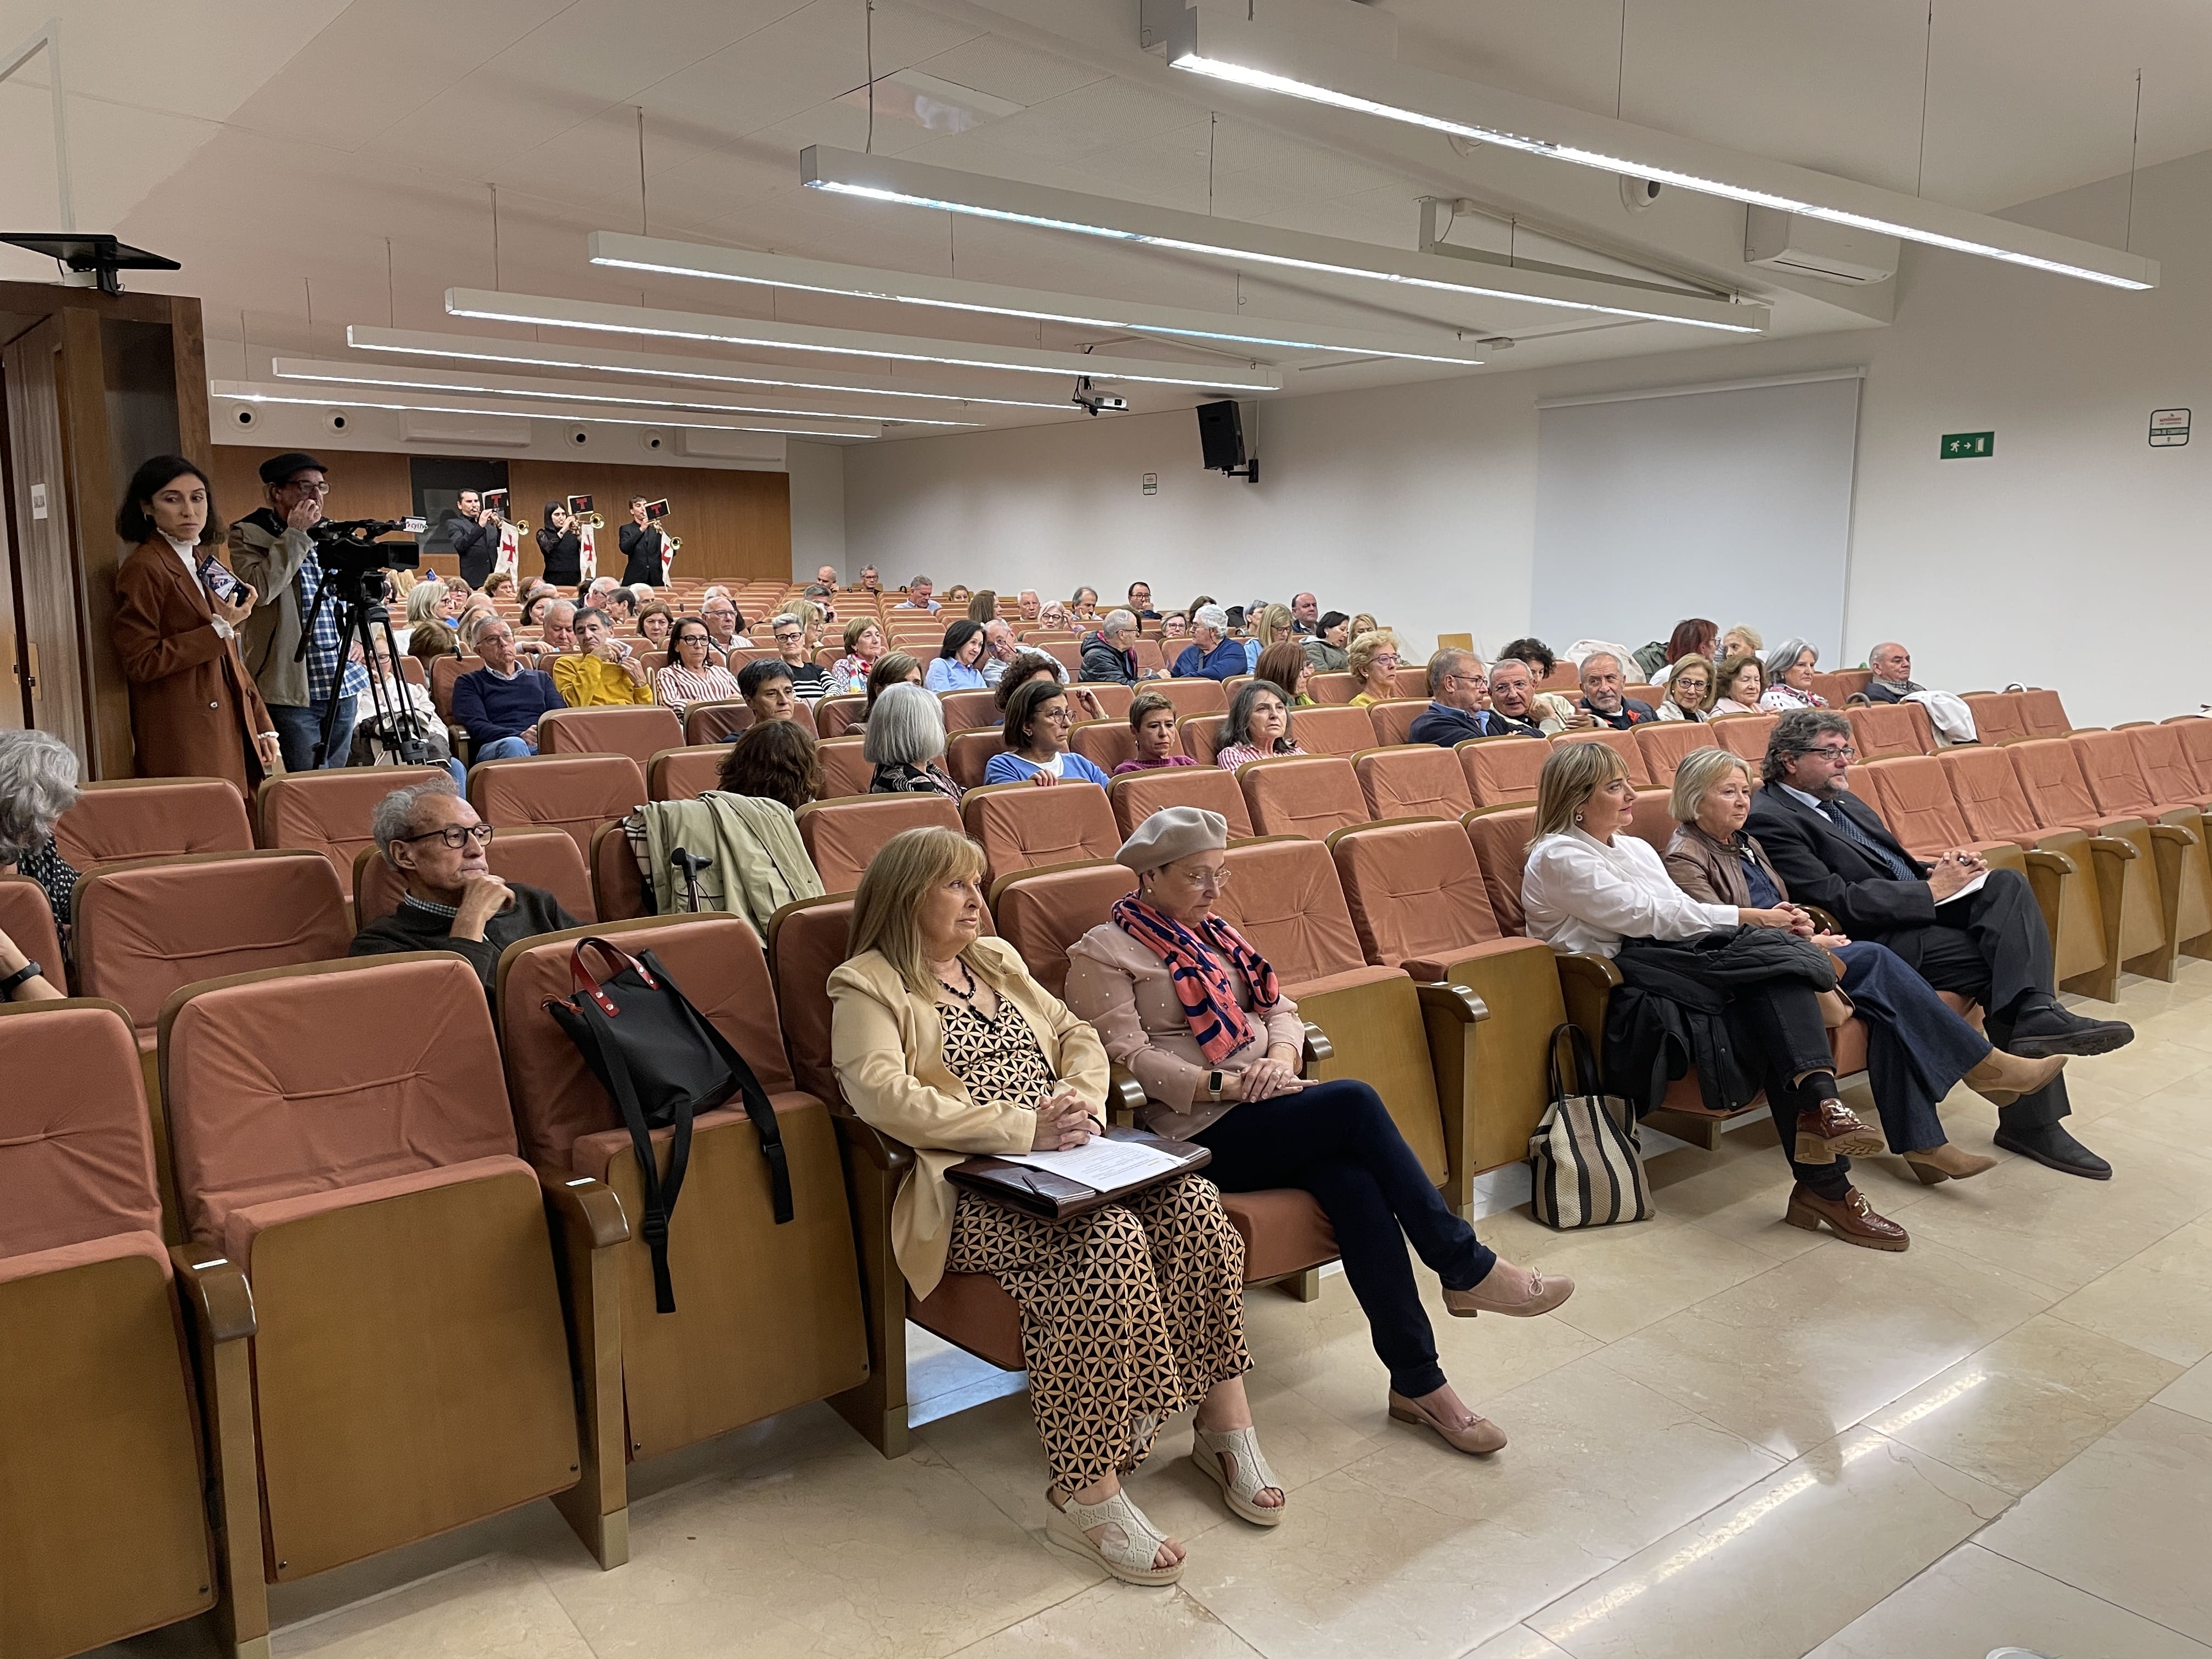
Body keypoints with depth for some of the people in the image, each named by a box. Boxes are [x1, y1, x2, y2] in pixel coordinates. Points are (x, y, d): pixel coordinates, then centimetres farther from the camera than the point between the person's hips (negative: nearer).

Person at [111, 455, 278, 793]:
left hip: (231, 732, 7)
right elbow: (139, 663, -13)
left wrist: (262, 724, 16)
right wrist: (221, 628, -17)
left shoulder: (205, 561, 17)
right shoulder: (143, 569, -8)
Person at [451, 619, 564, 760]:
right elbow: (475, 726, 2)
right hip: (495, 747, -2)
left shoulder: (541, 678, 30)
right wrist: (520, 736, -17)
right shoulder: (468, 683, 20)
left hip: (545, 744, 2)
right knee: (514, 744, -41)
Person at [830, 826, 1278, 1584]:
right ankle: (1085, 1495, -24)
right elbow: (884, 1095, -17)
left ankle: (1224, 1422, -6)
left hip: (1062, 1158, 7)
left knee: (1193, 1201, -20)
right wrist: (1025, 1127, -22)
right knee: (1107, 1238, -33)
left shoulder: (996, 959, 23)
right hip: (970, 1187, -7)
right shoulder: (867, 987, 0)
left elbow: (1078, 1035, 21)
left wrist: (1080, 1099, -4)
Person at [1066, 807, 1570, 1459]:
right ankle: (1467, 1269, -13)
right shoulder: (1101, 954, 0)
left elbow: (1280, 1009, 18)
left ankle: (1417, 1381, -20)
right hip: (1200, 1131, -6)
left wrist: (1278, 1057, -6)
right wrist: (1228, 1084, -19)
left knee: (1353, 1179, -25)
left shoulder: (1213, 934, 22)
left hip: (1262, 1110, 6)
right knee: (1356, 1101, -26)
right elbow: (1126, 1056, -12)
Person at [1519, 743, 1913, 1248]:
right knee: (1773, 956, -27)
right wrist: (1750, 918, -10)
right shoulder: (1557, 857, -2)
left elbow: (1680, 913, 16)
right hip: (1629, 984, -7)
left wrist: (1766, 924, -3)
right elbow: (1647, 916, -11)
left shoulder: (1635, 847, 27)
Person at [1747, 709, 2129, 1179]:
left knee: (2007, 884, -16)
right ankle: (2032, 1121, -16)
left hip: (1919, 908, 9)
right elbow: (1840, 902, -19)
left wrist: (1940, 870, 2)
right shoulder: (1770, 819, -11)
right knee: (2003, 960, -20)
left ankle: (2037, 1015, -29)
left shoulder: (1843, 801, 21)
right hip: (1877, 940, -9)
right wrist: (1930, 890, -13)